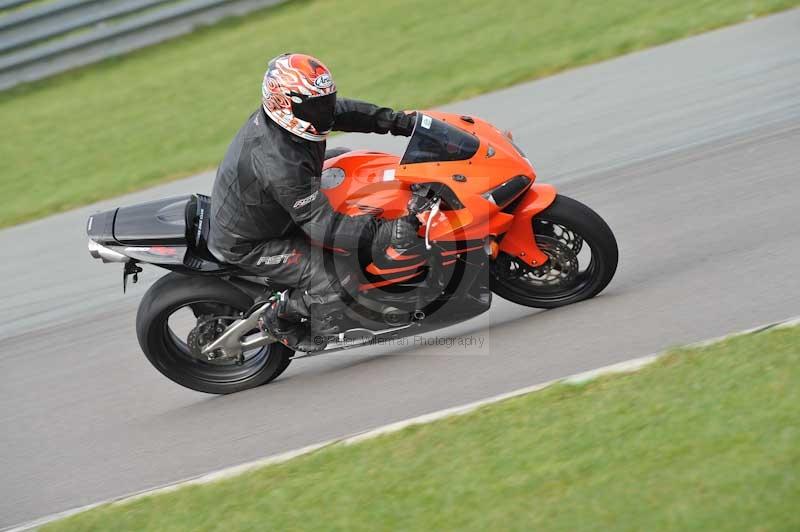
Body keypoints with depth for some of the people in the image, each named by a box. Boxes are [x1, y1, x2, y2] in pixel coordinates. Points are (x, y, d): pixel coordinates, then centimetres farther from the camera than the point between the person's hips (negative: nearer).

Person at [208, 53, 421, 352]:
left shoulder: (278, 113, -12)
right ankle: (279, 321, 7)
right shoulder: (280, 164, -39)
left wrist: (397, 122, -6)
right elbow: (323, 225, -37)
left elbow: (341, 110, 4)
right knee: (330, 285, -21)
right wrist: (387, 232, -43)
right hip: (247, 244, -10)